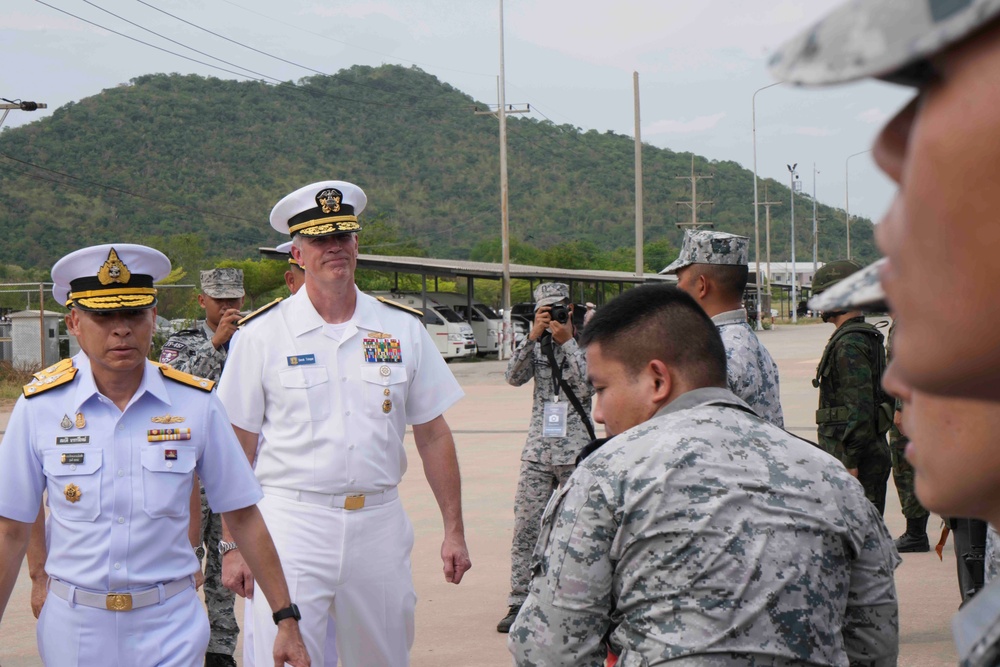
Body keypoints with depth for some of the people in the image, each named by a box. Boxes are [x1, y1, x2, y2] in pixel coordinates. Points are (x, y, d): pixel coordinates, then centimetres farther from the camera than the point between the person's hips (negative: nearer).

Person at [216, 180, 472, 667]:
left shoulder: (402, 330, 7)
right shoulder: (261, 335, 0)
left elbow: (433, 435, 10)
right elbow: (236, 450, 1)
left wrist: (454, 531, 7)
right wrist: (234, 546, -3)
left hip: (379, 522, 3)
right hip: (292, 521, -3)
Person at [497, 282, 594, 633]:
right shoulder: (536, 345, 10)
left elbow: (588, 385, -14)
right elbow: (514, 377, -6)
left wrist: (566, 341, -14)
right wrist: (533, 336, -13)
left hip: (576, 452, -2)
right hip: (538, 451, 3)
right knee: (525, 528, -1)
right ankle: (519, 602, 4)